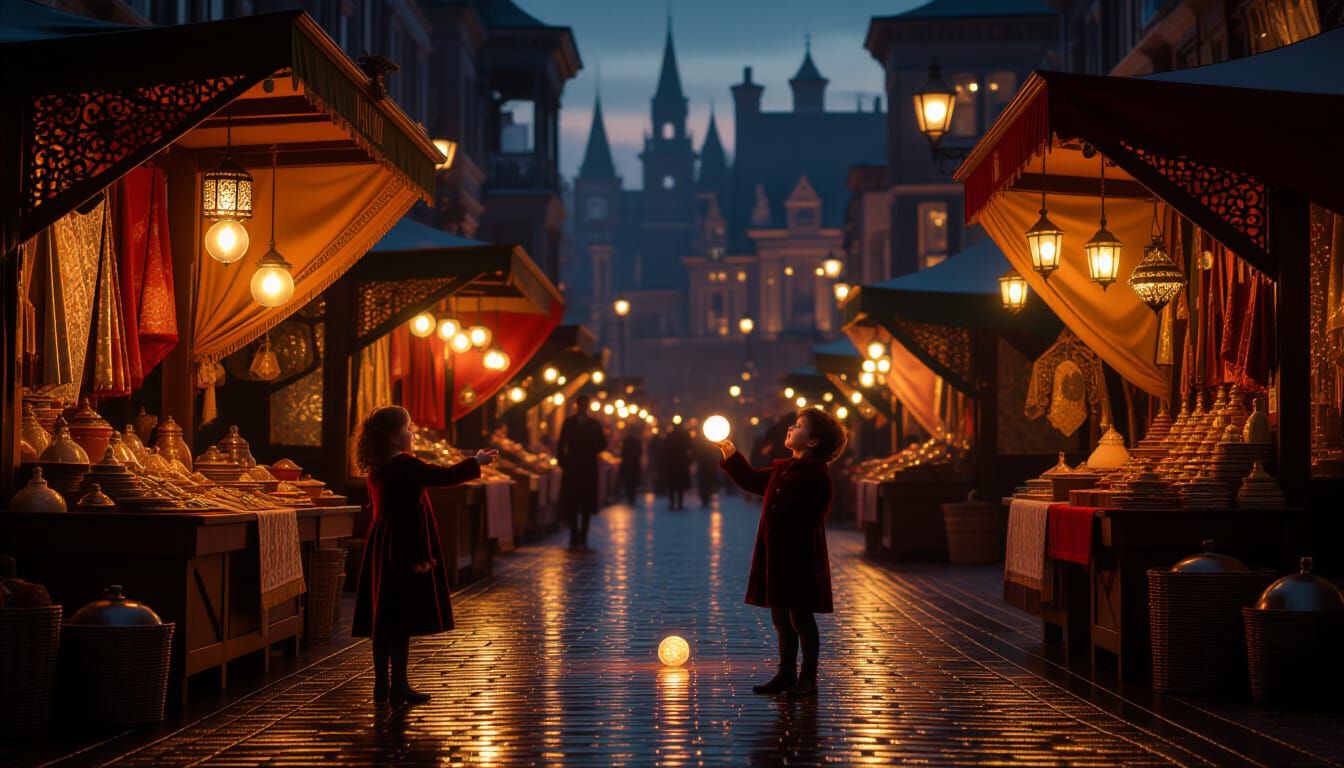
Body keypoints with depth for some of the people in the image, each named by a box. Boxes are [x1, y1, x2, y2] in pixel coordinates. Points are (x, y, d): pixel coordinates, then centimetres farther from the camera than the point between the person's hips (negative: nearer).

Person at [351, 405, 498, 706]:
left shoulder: (377, 467, 9)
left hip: (383, 548, 8)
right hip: (406, 549, -8)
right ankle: (399, 686, -1)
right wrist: (476, 462, 0)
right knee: (403, 619, -3)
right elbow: (446, 476, -14)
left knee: (383, 619, 10)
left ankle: (381, 684, 14)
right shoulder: (405, 466, -17)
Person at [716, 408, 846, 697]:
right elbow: (752, 480, 26)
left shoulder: (816, 475, -14)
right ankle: (786, 674, 24)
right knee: (781, 618, 14)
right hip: (777, 557, 8)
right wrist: (731, 454, 18)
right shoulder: (782, 469, 12)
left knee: (801, 618, 1)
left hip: (800, 559, -8)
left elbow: (809, 520, -17)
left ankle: (808, 679, 11)